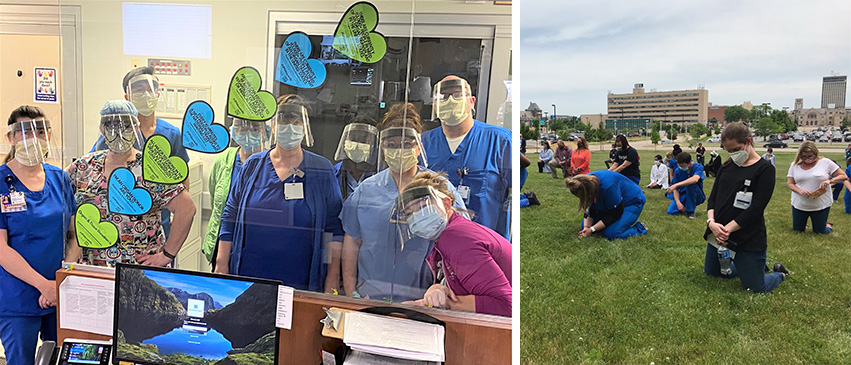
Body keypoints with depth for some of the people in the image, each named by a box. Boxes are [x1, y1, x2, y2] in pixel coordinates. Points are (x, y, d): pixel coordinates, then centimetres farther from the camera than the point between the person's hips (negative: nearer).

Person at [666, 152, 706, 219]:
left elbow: (695, 179, -40)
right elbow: (676, 189, -6)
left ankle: (691, 211, -20)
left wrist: (676, 185, -46)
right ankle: (685, 207, 14)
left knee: (690, 184, -35)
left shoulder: (698, 167, -17)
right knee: (670, 211, -21)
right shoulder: (678, 171, -7)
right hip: (683, 196, 3)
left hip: (697, 196, -3)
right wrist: (678, 202, -24)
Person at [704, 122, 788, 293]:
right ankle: (750, 266, 41)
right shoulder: (727, 166, 9)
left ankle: (779, 273, 33)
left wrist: (727, 229, -22)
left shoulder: (764, 169, -9)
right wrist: (711, 221, -14)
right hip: (718, 234, 6)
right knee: (711, 272, 19)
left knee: (756, 288, -2)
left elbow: (756, 209, -16)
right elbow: (713, 198, 6)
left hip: (748, 239, -6)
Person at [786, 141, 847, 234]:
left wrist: (829, 181, -24)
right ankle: (803, 225, 49)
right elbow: (789, 183, -1)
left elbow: (844, 176, -4)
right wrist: (800, 191, -20)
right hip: (799, 205, 2)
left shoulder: (826, 162, -7)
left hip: (821, 206, -2)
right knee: (796, 230, 14)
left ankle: (828, 226, 44)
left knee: (819, 233, 10)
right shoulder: (795, 165, -1)